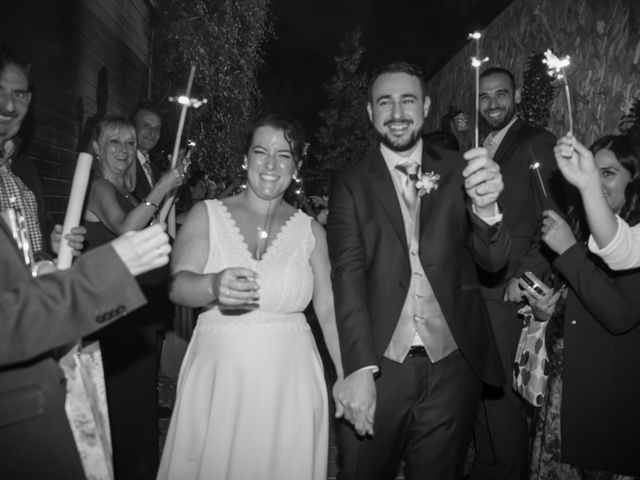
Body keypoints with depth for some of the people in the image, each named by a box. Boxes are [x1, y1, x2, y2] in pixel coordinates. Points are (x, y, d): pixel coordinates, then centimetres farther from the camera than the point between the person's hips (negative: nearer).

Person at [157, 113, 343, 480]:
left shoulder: (310, 230, 3)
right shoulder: (206, 215, 1)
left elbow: (329, 309, 3)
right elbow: (178, 285, -11)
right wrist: (214, 286, -33)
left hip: (289, 384, 1)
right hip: (218, 378, 0)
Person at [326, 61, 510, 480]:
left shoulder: (457, 172, 3)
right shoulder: (352, 185, 0)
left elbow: (494, 260, -2)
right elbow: (348, 276, -9)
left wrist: (486, 207, -24)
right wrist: (359, 371, -20)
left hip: (452, 367, 1)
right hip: (377, 365, -1)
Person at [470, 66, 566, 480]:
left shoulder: (538, 143, -3)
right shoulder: (481, 148, 17)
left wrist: (525, 277, -16)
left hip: (508, 294, -6)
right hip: (475, 291, 6)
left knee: (502, 397, 1)